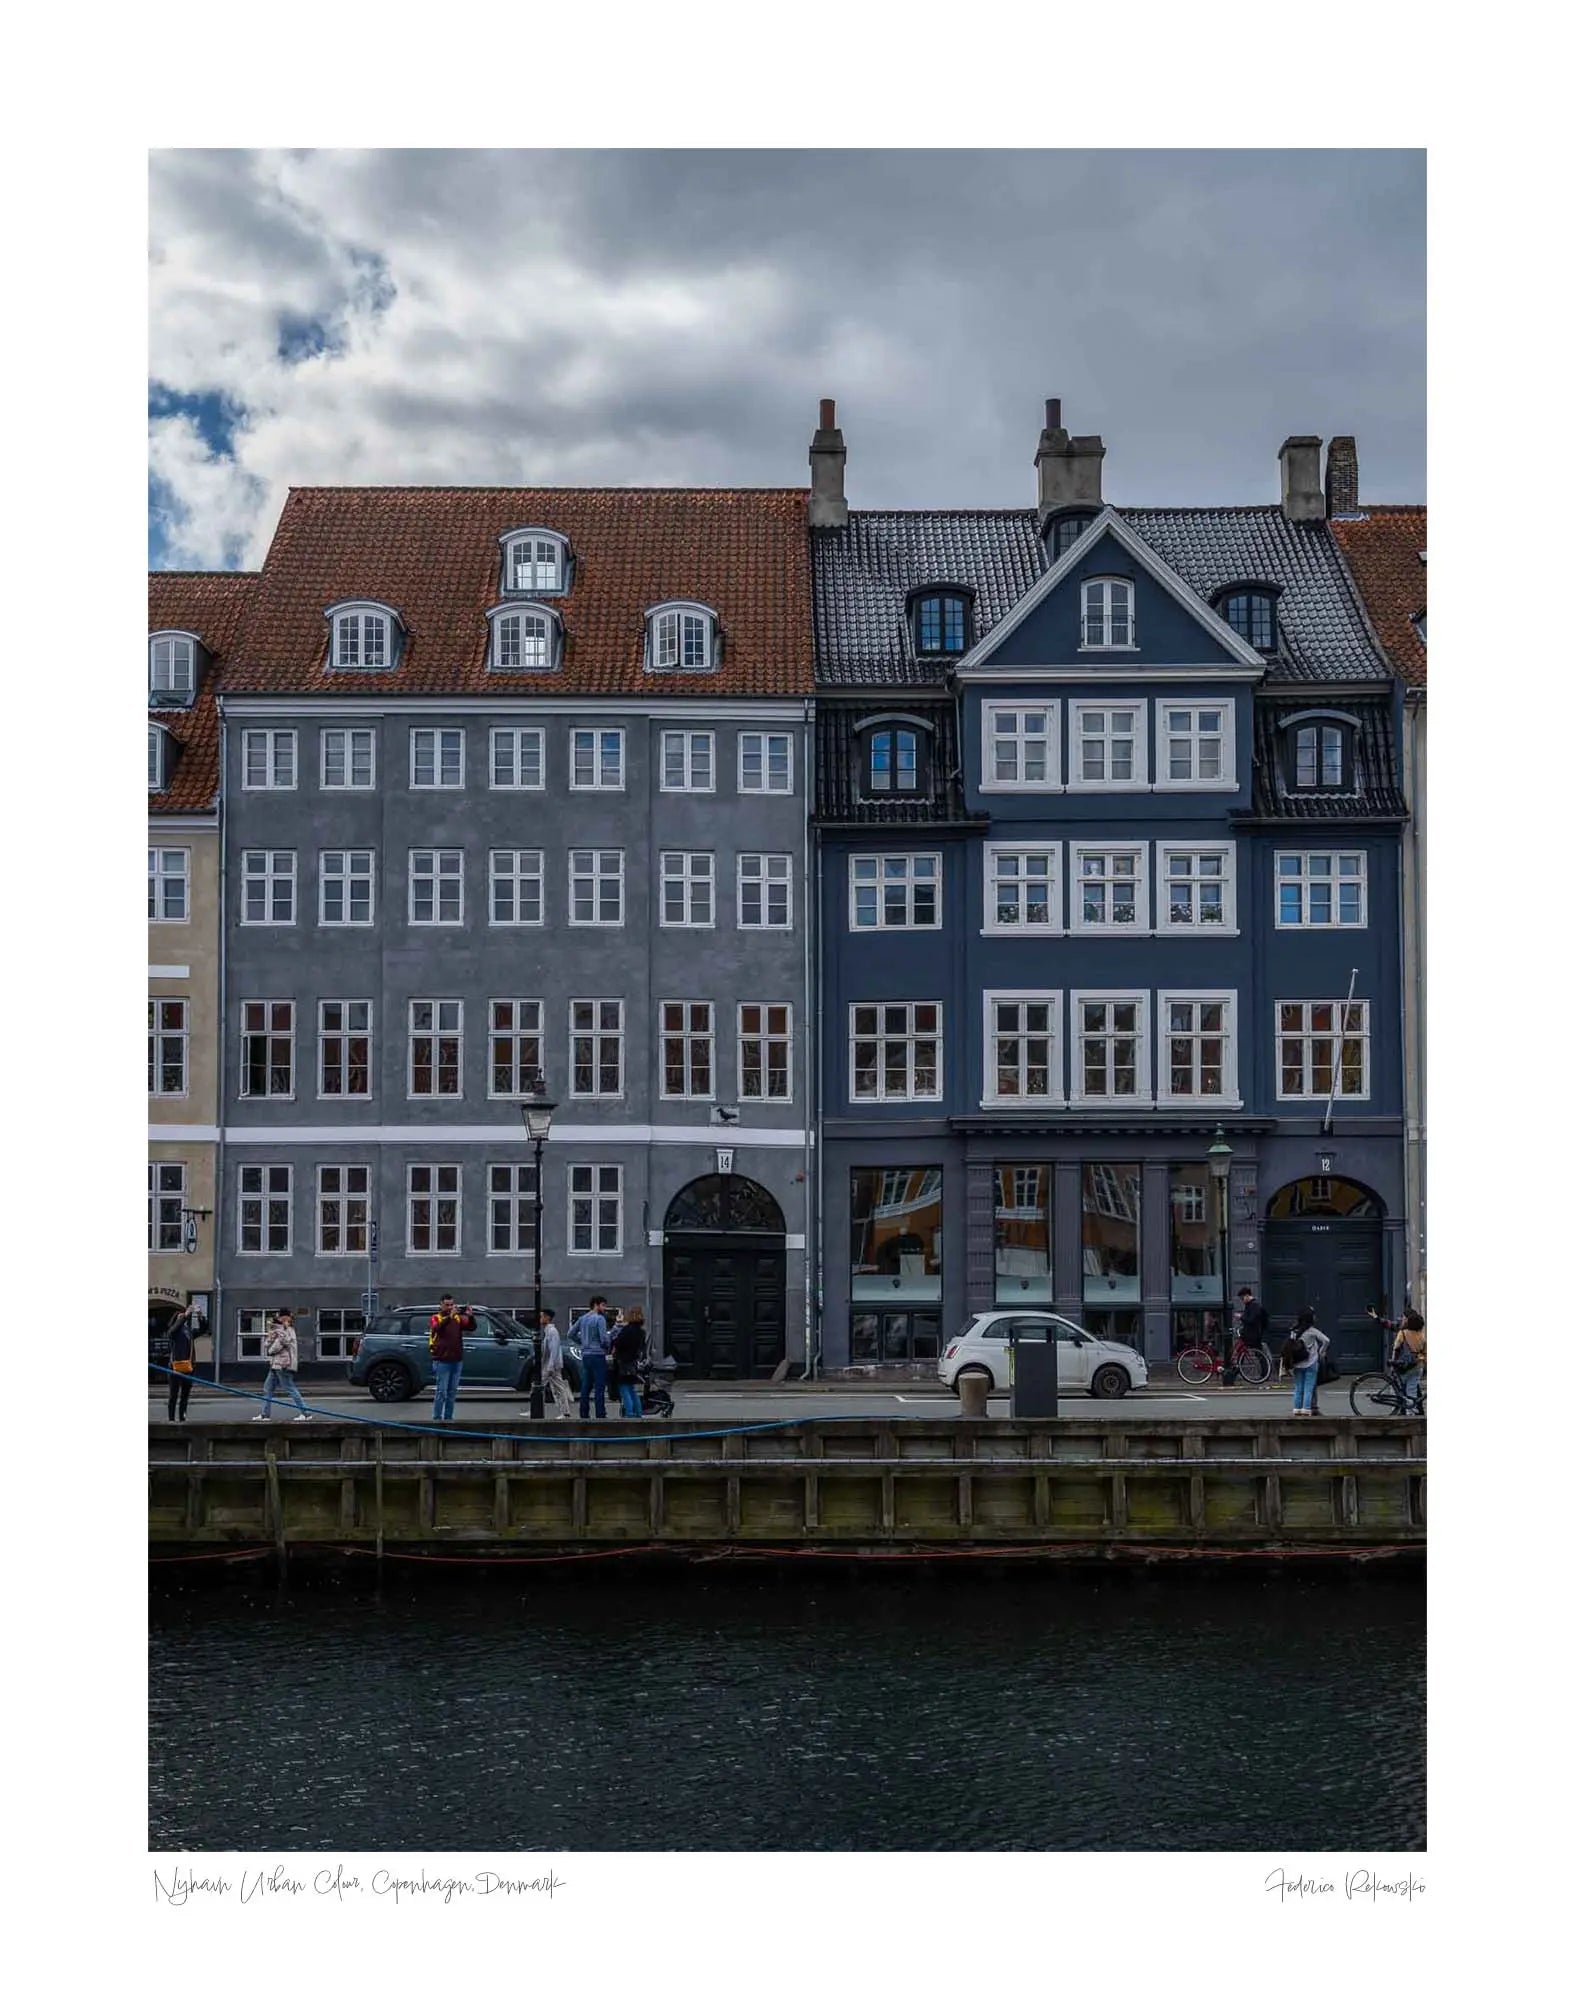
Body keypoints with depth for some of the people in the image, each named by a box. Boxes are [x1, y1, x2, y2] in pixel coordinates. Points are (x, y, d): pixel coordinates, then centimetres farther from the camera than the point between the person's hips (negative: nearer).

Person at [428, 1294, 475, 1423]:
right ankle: (437, 1418, -1)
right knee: (441, 1392, -5)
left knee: (452, 1392, 9)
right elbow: (437, 1327, -24)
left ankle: (448, 1418, 16)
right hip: (442, 1360, -5)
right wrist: (450, 1316, -36)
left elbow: (472, 1327, -1)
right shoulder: (436, 1318, -2)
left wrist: (470, 1316, -19)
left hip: (457, 1360, 5)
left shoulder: (458, 1318, 9)